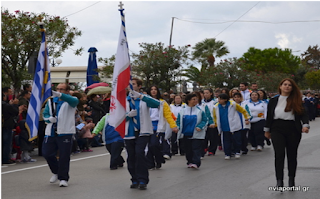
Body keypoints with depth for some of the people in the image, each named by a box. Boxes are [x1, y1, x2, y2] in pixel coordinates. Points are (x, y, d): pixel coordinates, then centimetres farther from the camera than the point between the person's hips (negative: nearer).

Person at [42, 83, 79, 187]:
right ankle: (56, 172, 30)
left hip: (65, 133, -5)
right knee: (47, 153, 5)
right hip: (51, 132, 5)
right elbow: (45, 114, 15)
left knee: (64, 156, -3)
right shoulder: (51, 101, 16)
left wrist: (60, 95, -41)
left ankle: (63, 178, 10)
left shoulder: (70, 100, 0)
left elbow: (74, 101, -25)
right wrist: (49, 118, -10)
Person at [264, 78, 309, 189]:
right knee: (279, 154, -12)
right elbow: (269, 116, 13)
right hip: (277, 130, 0)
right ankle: (279, 181, -14)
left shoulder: (296, 101, 5)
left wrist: (305, 125, -19)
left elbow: (303, 114, -2)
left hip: (293, 130, 1)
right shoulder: (273, 101, 8)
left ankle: (291, 180, 22)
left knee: (292, 155, 8)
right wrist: (267, 130, 16)